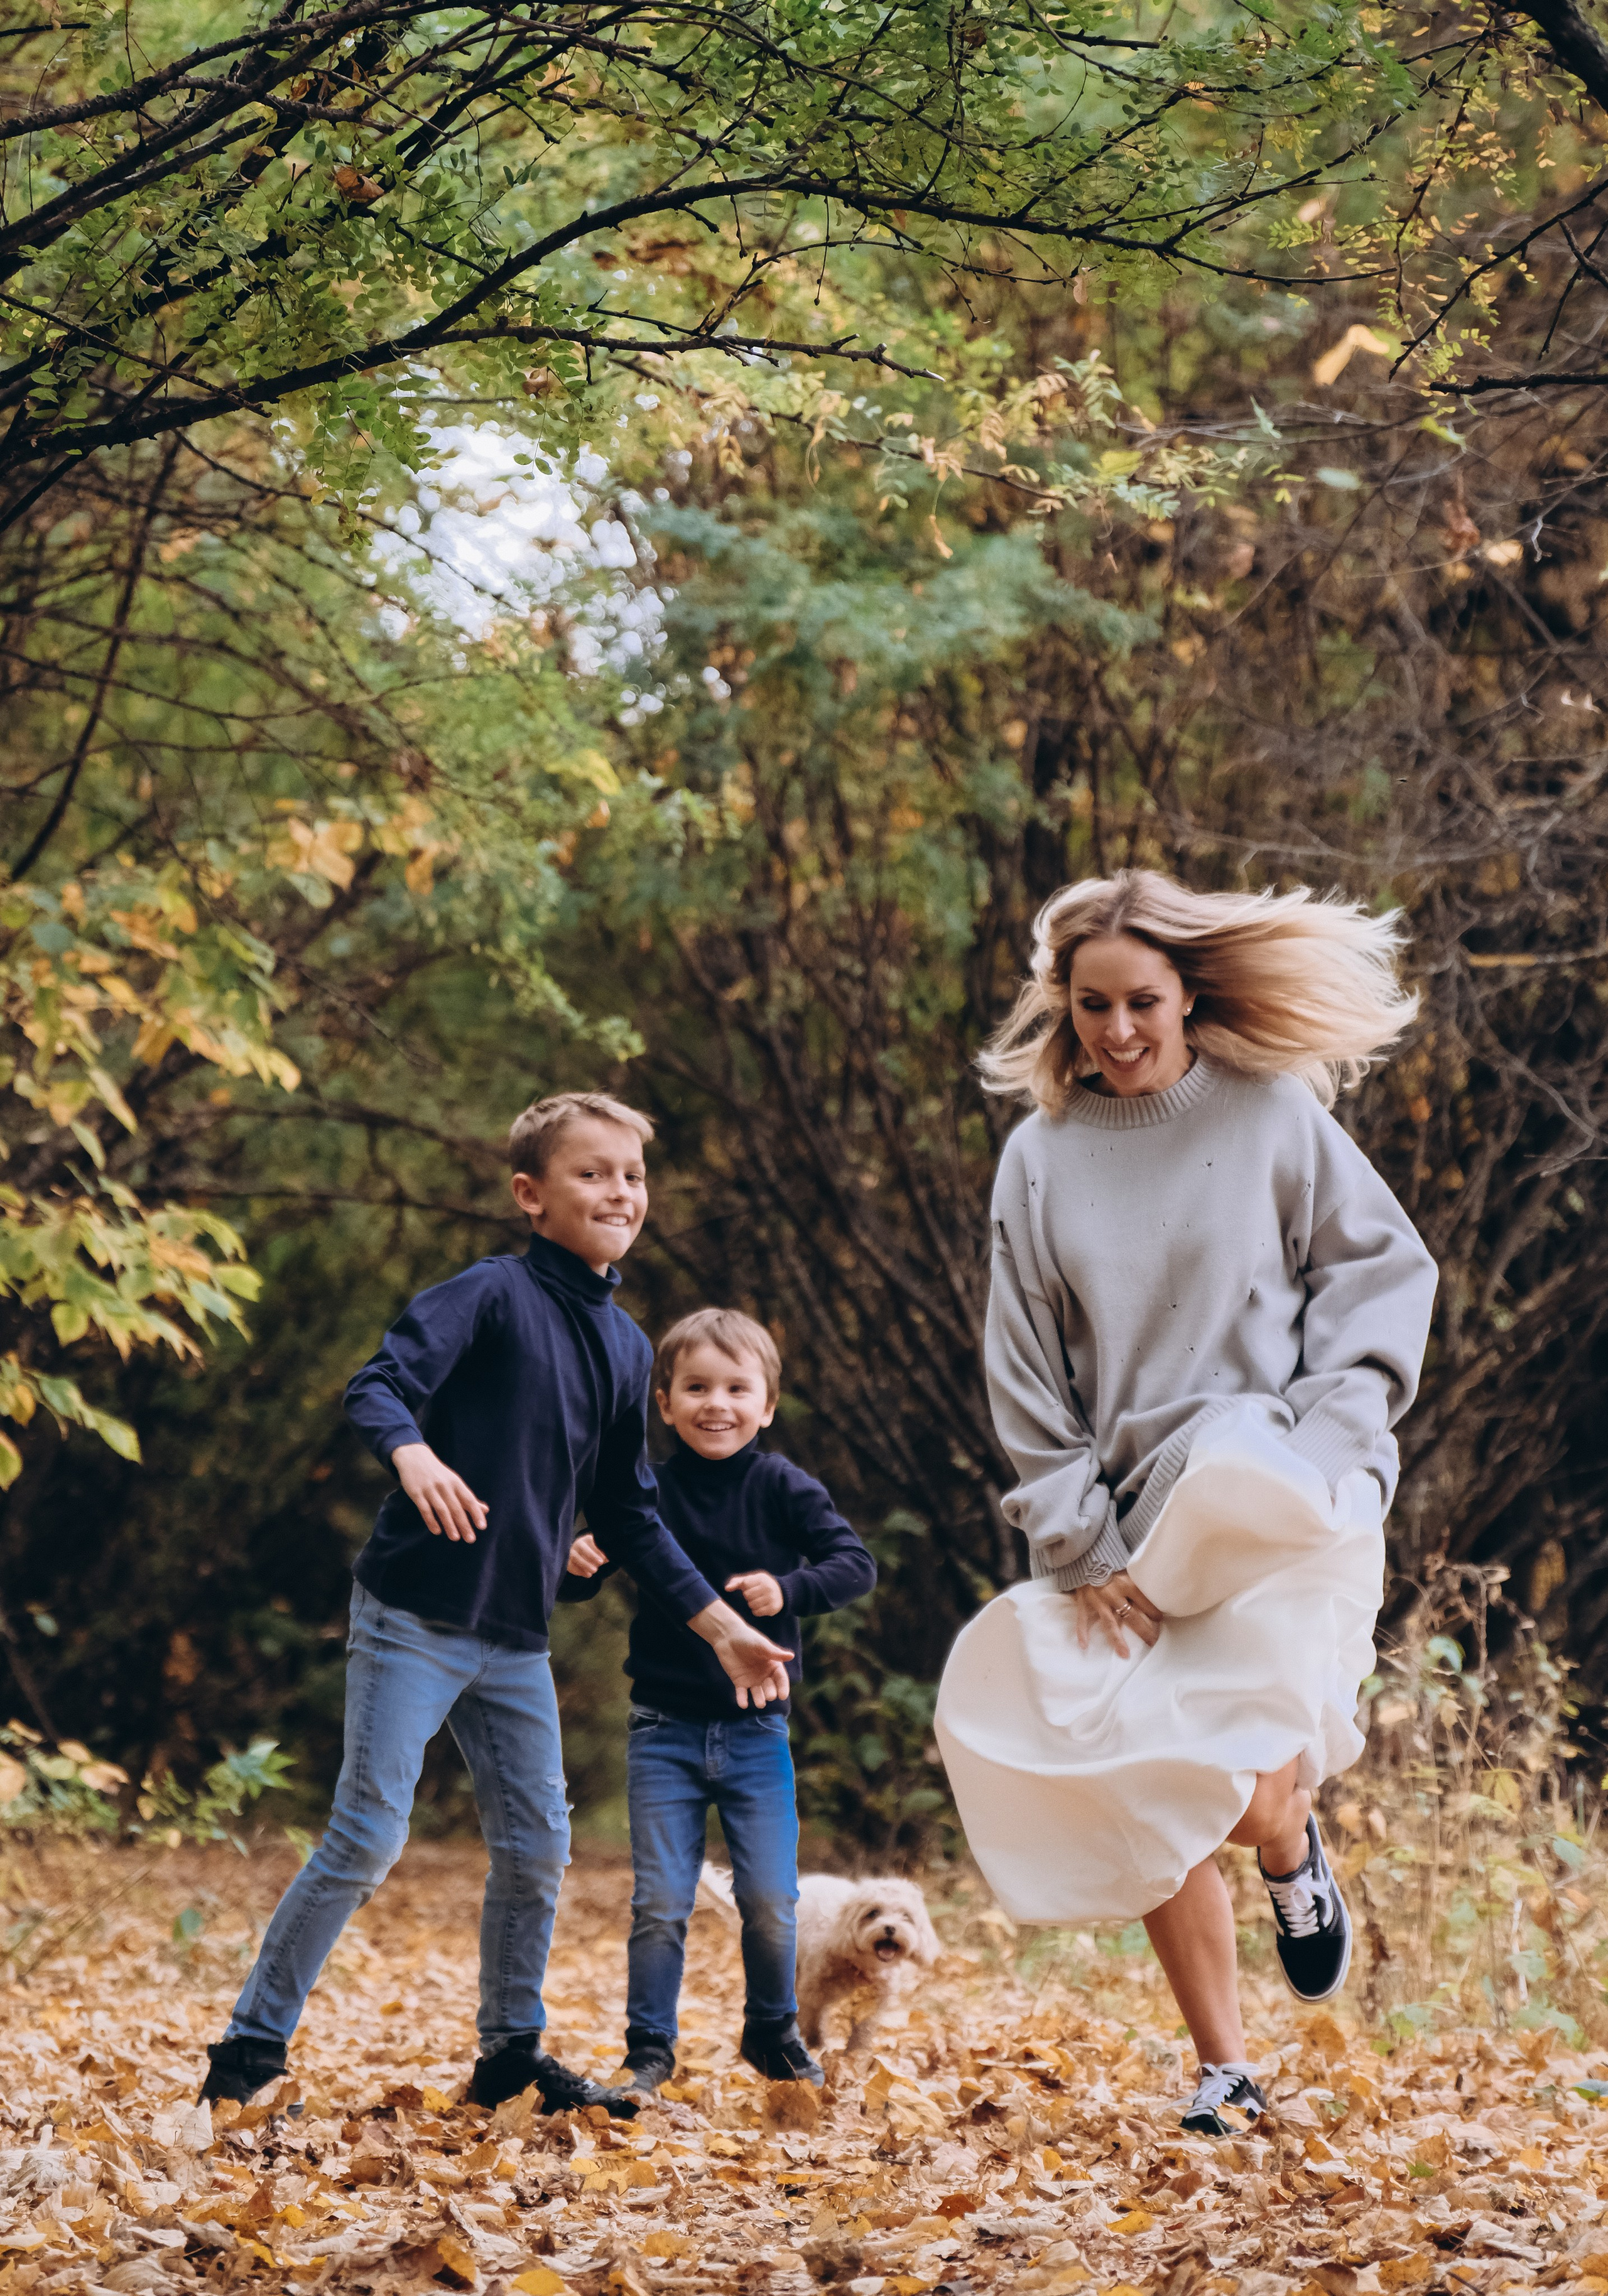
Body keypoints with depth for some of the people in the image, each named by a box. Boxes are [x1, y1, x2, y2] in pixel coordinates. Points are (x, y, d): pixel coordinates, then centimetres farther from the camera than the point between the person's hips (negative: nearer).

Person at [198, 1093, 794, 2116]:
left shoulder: (627, 1347, 12)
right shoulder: (494, 1293, -9)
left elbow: (628, 1515, 19)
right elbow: (378, 1387, -21)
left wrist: (721, 1625, 16)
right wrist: (413, 1454, -42)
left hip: (518, 1641, 7)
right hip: (415, 1616, -7)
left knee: (539, 1848, 9)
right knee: (368, 1839, -7)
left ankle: (513, 2051, 25)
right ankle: (252, 2048, 2)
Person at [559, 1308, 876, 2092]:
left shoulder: (782, 1489, -4)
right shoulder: (648, 1493, -3)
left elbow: (857, 1565, -7)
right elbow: (582, 1584, 2)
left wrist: (789, 1590, -24)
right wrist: (577, 1564, -21)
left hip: (756, 1731, 0)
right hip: (664, 1728, 0)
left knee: (771, 1901, 2)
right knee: (660, 1903, 0)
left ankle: (773, 2033, 25)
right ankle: (648, 2050, 12)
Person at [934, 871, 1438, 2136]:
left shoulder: (1273, 1114, 1)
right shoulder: (1040, 1160, 7)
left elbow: (1385, 1270, 5)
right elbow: (1027, 1378, 7)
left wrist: (1324, 1429, -8)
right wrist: (1080, 1548, -1)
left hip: (1280, 1495, -3)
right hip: (1133, 1515, 3)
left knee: (1253, 1793, -24)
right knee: (1149, 1803, -1)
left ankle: (1297, 1853, 13)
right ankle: (1225, 2070, 15)